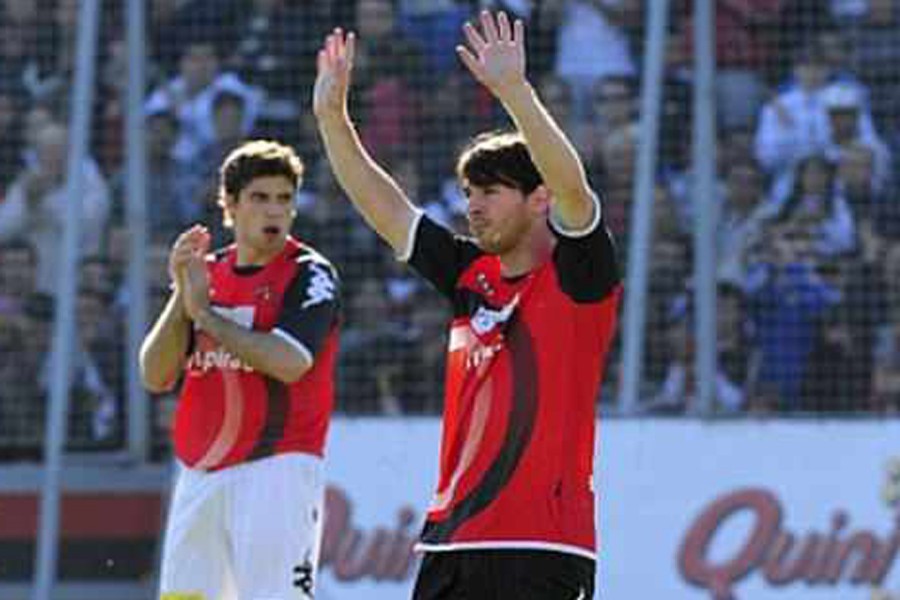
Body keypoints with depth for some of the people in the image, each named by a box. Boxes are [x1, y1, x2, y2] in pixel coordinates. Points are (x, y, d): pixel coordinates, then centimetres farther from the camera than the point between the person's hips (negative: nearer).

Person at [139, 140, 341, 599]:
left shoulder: (310, 275, -3)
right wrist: (181, 294, -6)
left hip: (276, 470, -6)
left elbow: (289, 363, -20)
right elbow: (156, 377, 8)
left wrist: (205, 311, -11)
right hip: (199, 475, 6)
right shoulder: (206, 272, 14)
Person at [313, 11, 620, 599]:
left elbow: (570, 184, -21)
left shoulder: (577, 276, -4)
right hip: (452, 544, 8)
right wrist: (333, 116, 10)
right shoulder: (471, 276, 16)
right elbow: (385, 209, 18)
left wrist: (513, 89, -31)